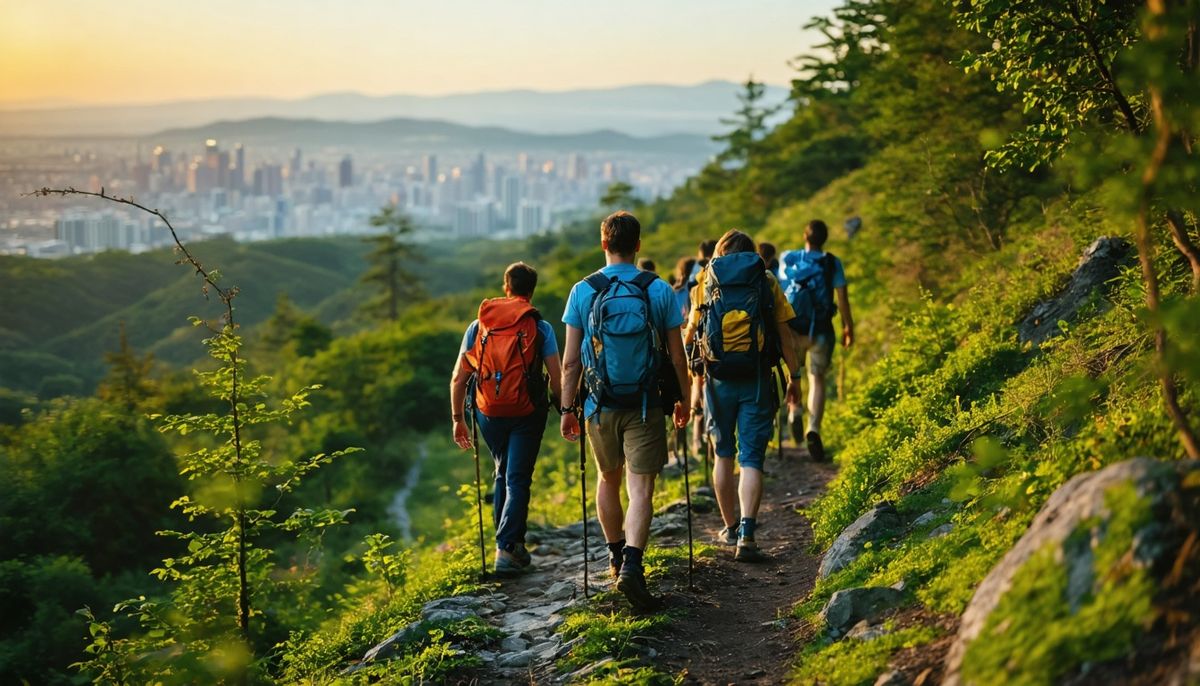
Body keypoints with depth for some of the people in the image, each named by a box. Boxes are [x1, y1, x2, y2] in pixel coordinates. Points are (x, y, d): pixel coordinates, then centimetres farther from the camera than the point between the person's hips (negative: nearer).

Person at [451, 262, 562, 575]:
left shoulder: (478, 326, 4)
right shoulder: (540, 327, -3)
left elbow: (458, 378, 3)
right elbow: (556, 379, -8)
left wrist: (458, 419, 10)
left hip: (489, 414, 3)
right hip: (527, 413, -3)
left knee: (503, 475, 22)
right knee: (518, 479, 2)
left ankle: (509, 543, 25)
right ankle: (507, 548, -8)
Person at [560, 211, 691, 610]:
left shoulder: (583, 291, -2)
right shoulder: (659, 291, -3)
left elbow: (571, 360, -3)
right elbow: (677, 356, 0)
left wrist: (567, 408, 5)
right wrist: (684, 399, 14)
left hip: (600, 405, 2)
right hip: (645, 406, -1)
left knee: (608, 481, 21)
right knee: (641, 490, -4)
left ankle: (616, 557, 34)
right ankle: (631, 565, -22)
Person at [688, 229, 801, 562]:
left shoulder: (706, 281, 7)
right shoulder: (767, 282, 4)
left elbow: (691, 330, 14)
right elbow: (784, 333, 4)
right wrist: (794, 375, 12)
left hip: (718, 379, 1)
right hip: (757, 380, -1)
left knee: (724, 454, 17)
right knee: (751, 459, -2)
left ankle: (730, 528, 27)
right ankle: (746, 536, -15)